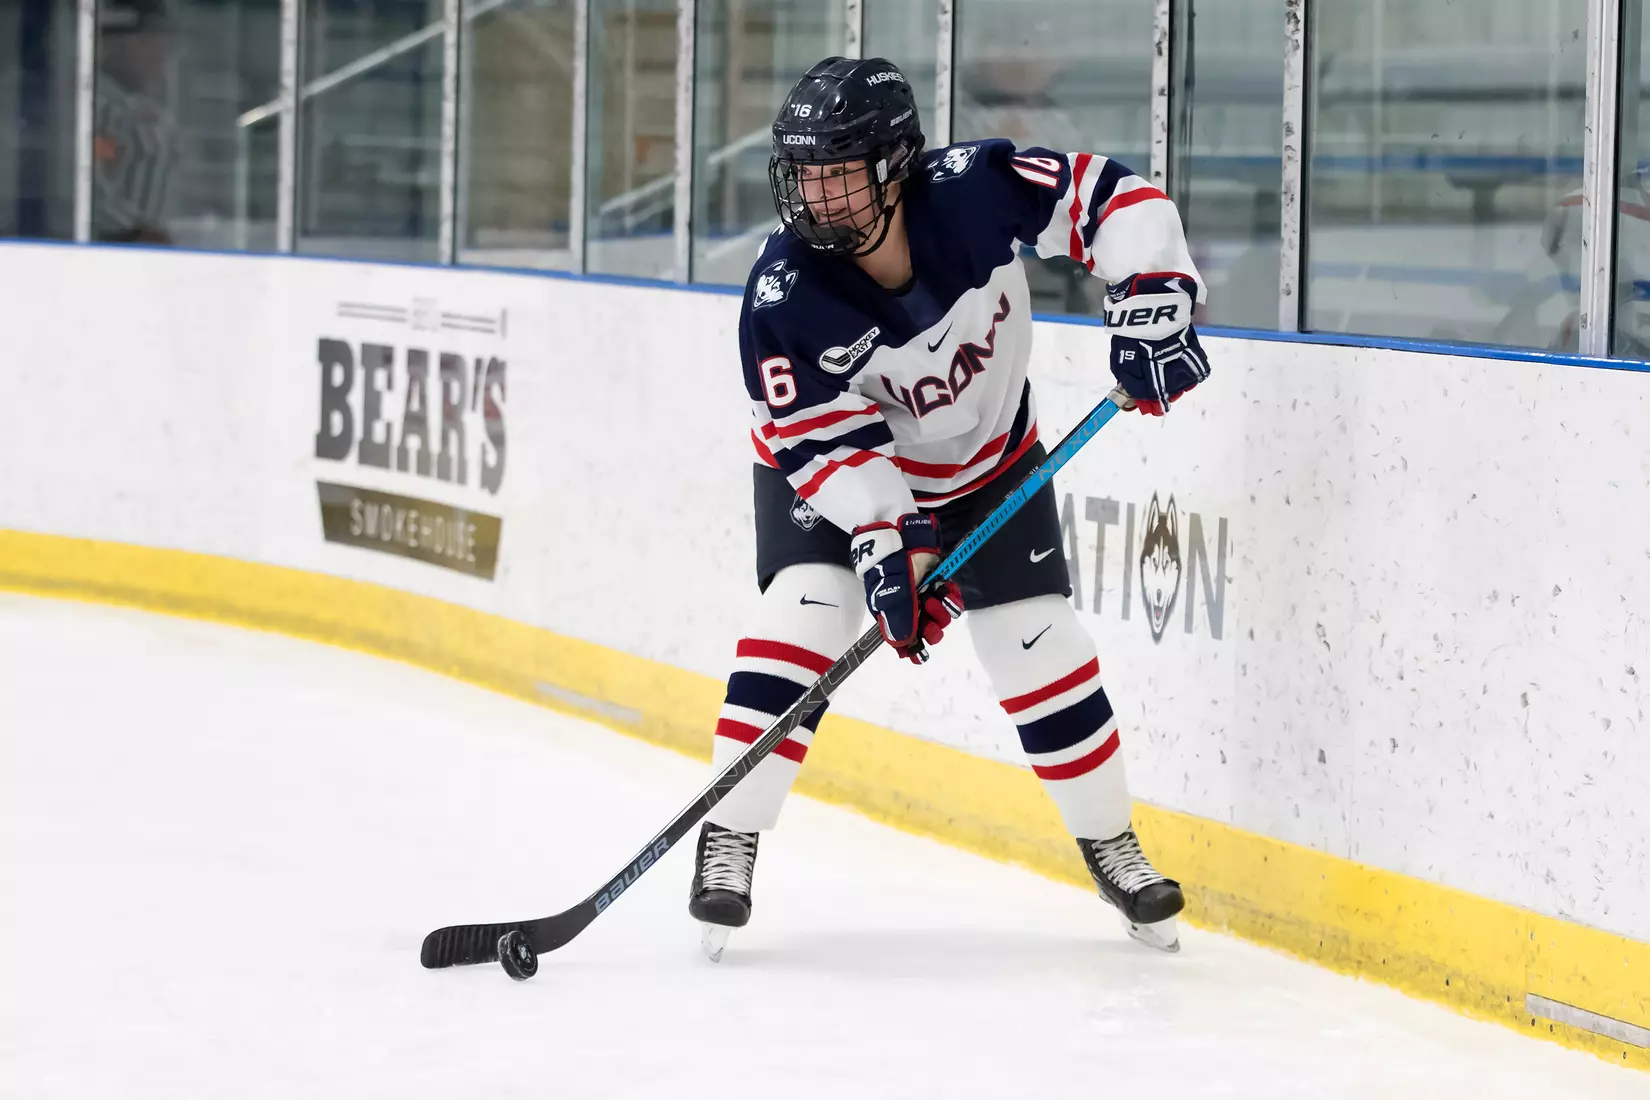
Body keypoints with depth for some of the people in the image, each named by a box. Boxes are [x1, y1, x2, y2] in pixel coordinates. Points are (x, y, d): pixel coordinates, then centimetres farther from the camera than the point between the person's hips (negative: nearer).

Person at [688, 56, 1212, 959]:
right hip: (834, 473, -1)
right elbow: (829, 441, -28)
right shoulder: (784, 296, -30)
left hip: (987, 462, 2)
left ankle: (1111, 847, 18)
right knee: (803, 616, -22)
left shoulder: (973, 192, -30)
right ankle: (728, 843, -12)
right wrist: (885, 539, -38)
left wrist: (1149, 303, -30)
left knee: (1040, 645, -1)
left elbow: (1107, 195, -20)